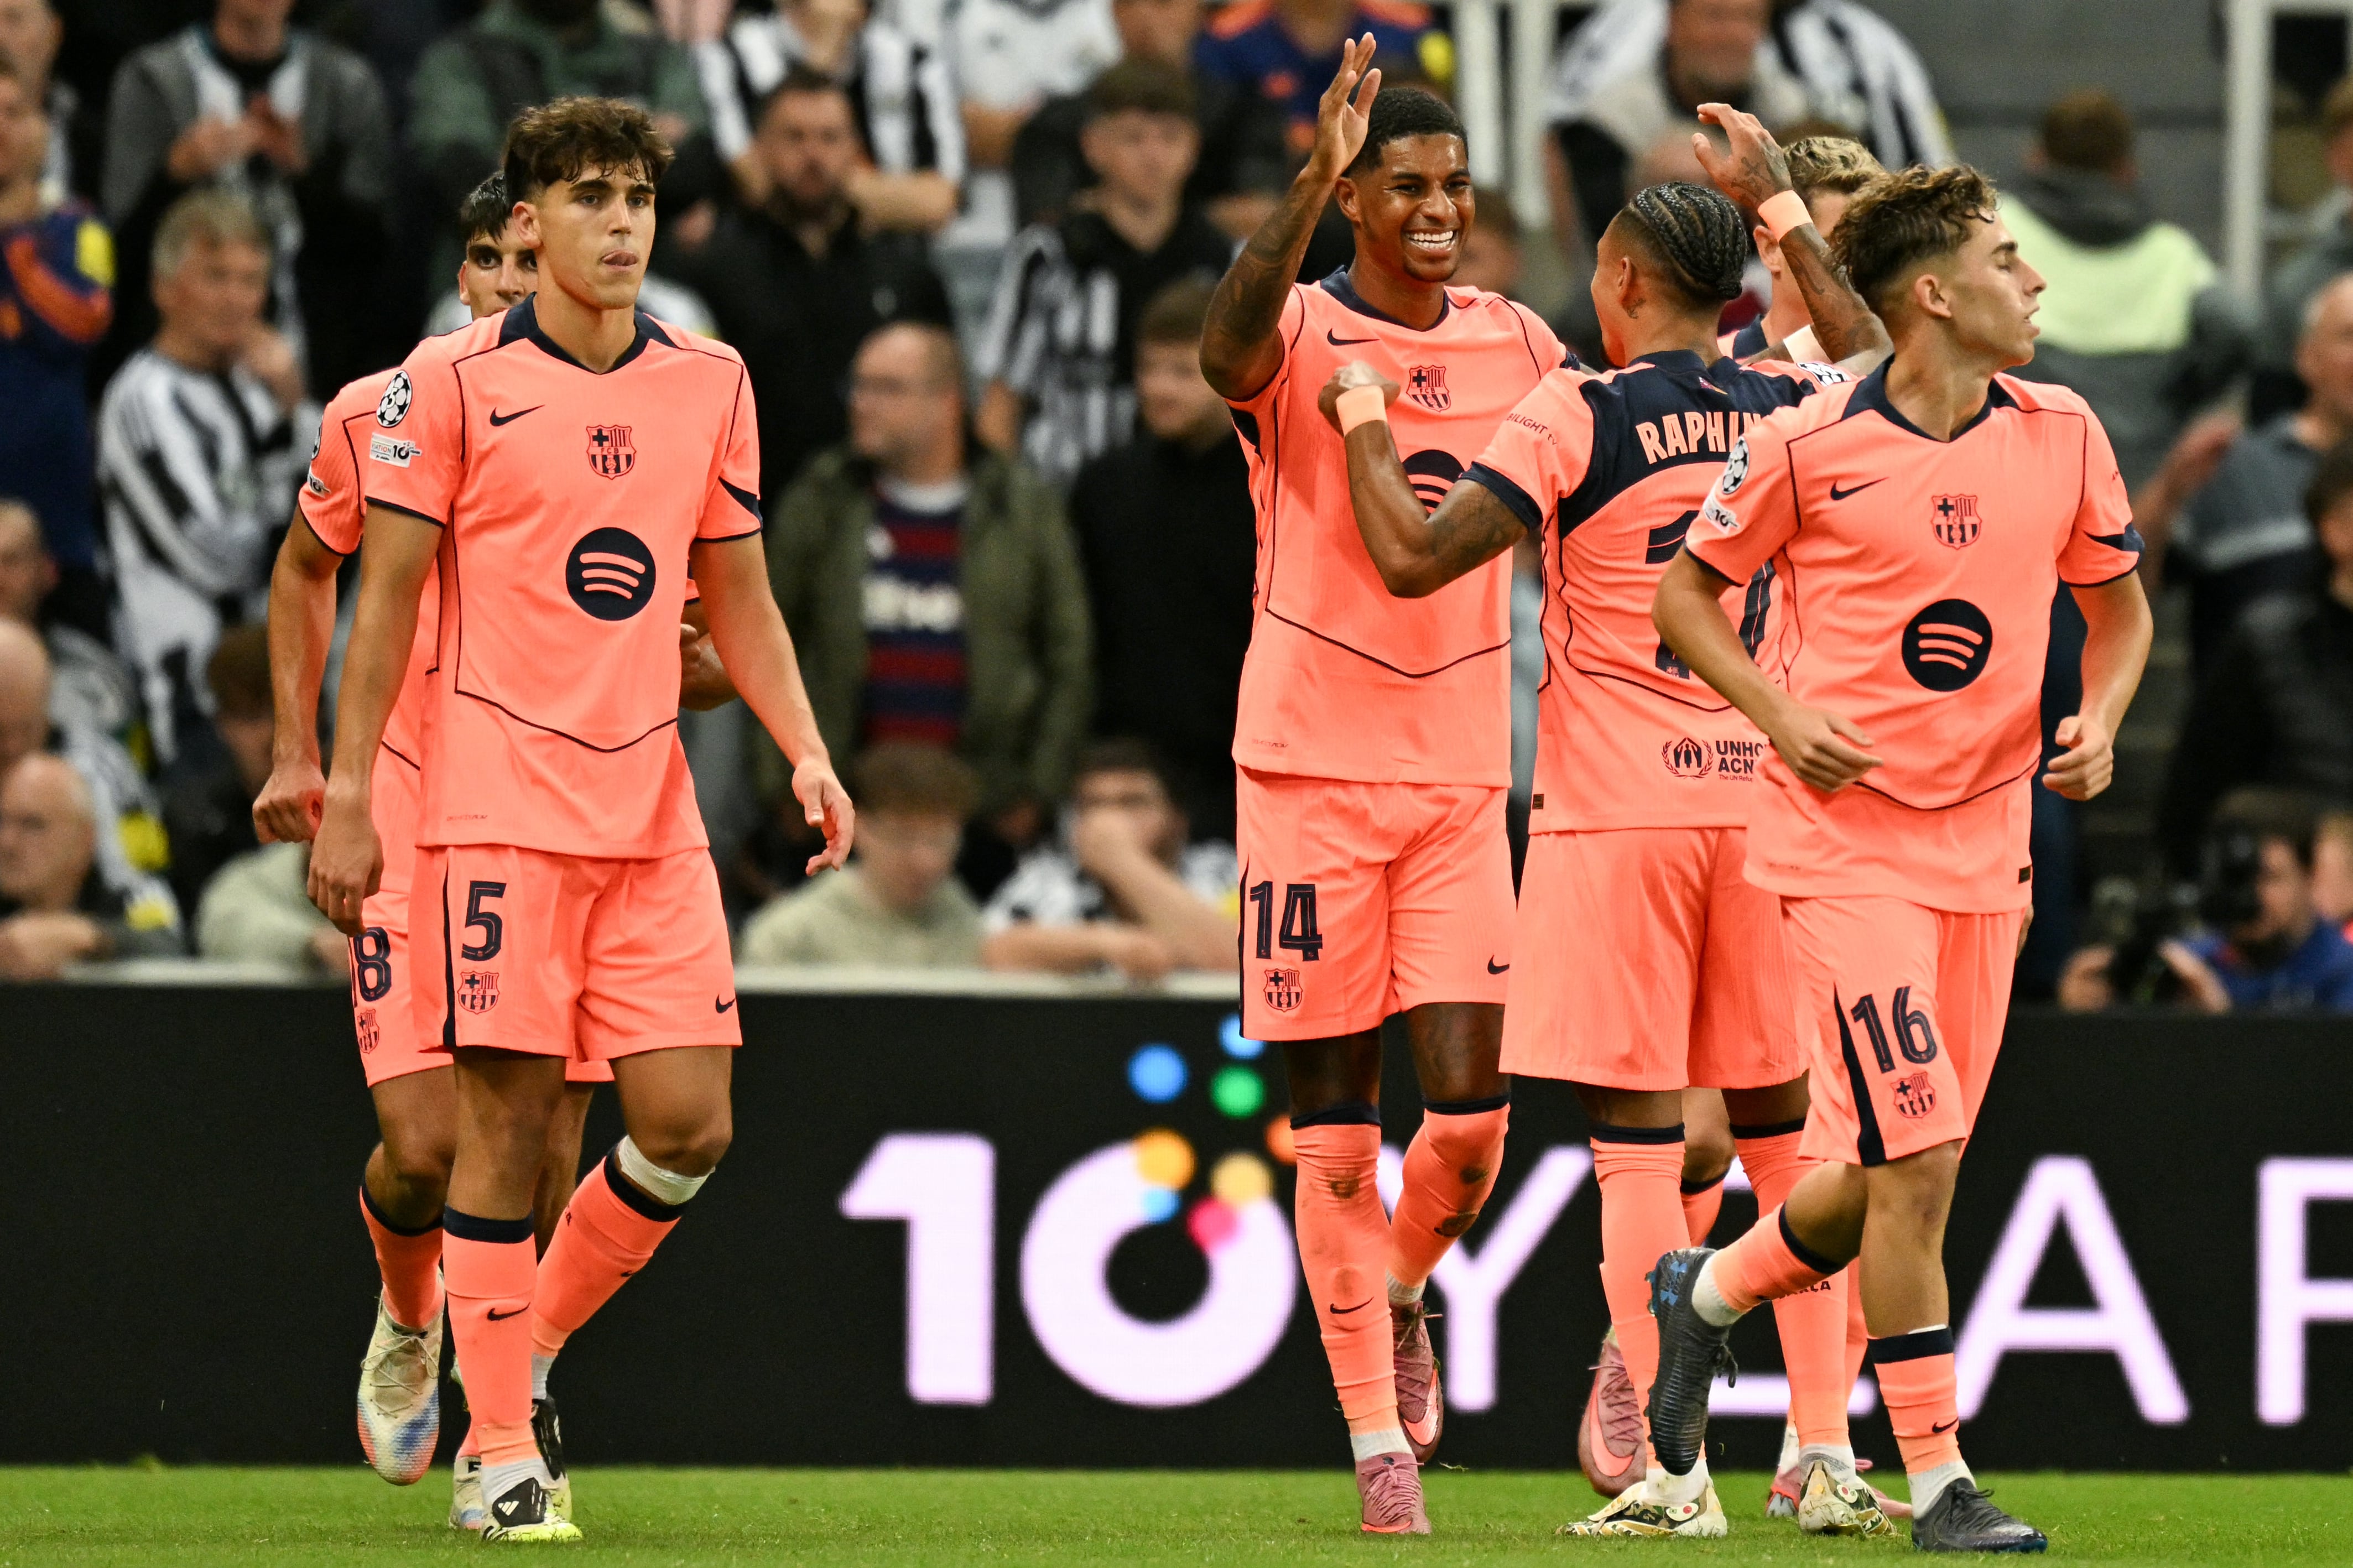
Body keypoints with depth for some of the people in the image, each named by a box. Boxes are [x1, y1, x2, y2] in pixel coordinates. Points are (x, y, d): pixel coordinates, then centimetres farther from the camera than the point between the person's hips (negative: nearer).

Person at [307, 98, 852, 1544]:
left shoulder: (709, 382, 10)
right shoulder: (452, 380, -3)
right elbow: (388, 598, 0)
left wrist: (805, 750, 4)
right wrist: (348, 799, -4)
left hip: (654, 812, 4)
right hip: (501, 805, -4)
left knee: (689, 1124, -2)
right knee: (512, 1114, -5)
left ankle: (532, 1345, 21)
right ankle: (502, 1455, 3)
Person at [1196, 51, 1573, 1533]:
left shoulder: (1518, 345, 9)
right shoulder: (1303, 334, -5)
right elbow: (1229, 350, -29)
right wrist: (1315, 176, -41)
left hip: (1461, 770, 3)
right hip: (1312, 763, -3)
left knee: (1473, 1112, -6)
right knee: (1336, 1125, 0)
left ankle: (1395, 1296, 26)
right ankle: (1380, 1440, 7)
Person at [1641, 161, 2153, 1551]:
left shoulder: (2061, 434, 4)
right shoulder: (1809, 447, -8)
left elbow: (2120, 607, 18)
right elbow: (1687, 591, 4)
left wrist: (2100, 721, -1)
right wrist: (1783, 717, -10)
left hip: (1986, 835, 5)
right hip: (1845, 830, -5)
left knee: (1902, 1170, 7)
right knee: (1916, 1155, -13)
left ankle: (1713, 1290, 36)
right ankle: (1939, 1479, -4)